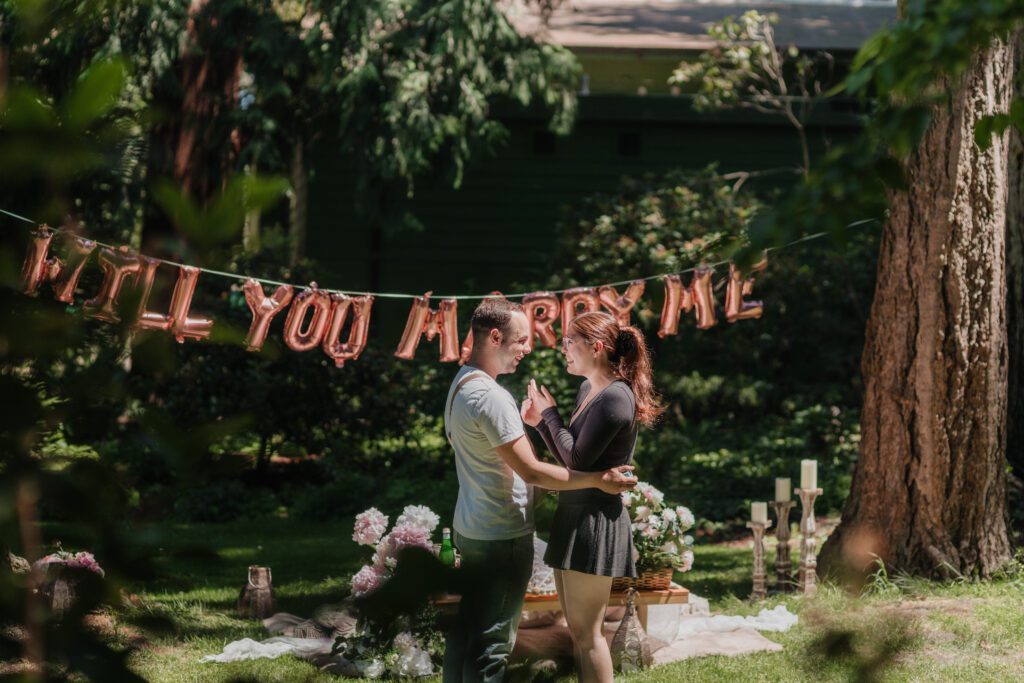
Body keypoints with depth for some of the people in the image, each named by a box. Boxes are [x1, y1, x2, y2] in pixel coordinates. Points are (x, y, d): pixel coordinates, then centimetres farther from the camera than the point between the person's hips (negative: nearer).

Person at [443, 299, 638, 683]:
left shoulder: (461, 385, 8)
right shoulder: (491, 397, -23)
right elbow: (530, 470, -23)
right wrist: (598, 480, -19)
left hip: (470, 528, 10)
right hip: (501, 536, -10)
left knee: (466, 627, 15)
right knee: (492, 642, -4)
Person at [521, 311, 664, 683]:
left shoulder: (616, 397, -17)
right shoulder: (588, 390, 12)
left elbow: (578, 459, -19)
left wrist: (550, 413, -7)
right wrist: (539, 422, 3)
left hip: (596, 520, -10)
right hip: (574, 515, 10)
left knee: (587, 630, -3)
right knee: (577, 628, 14)